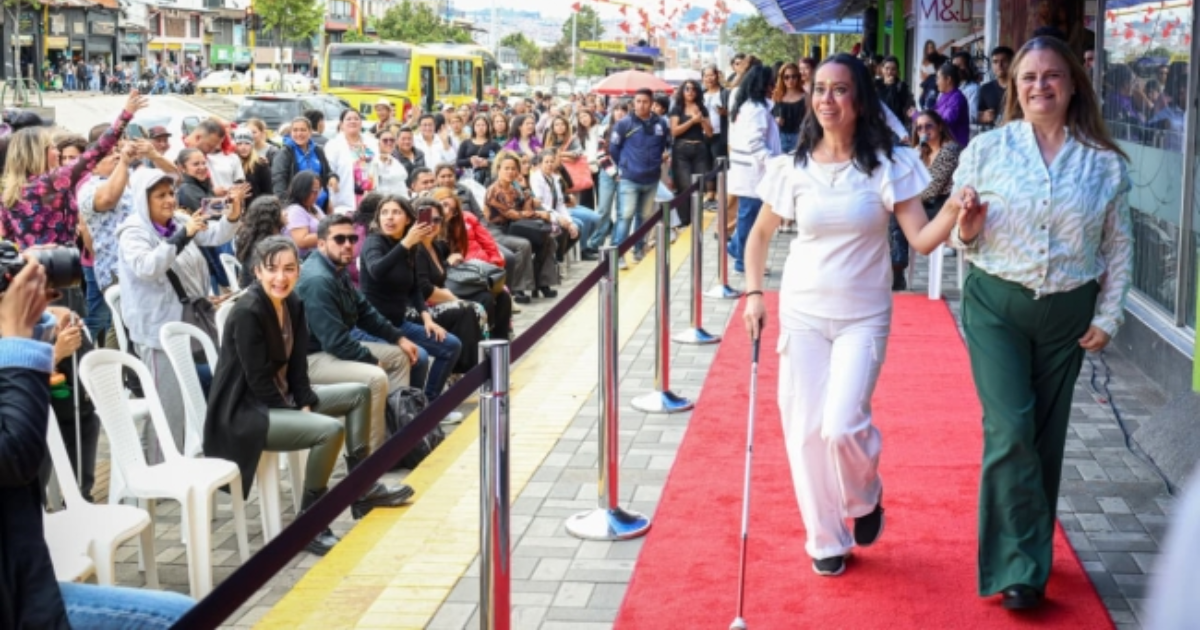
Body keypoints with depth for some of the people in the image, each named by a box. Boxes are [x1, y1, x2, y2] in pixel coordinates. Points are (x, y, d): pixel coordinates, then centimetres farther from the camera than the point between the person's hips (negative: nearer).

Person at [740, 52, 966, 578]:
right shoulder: (795, 166, 0)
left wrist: (955, 210, -28)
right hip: (802, 313, 2)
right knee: (806, 431, 2)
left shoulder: (888, 164, -6)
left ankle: (865, 501, 18)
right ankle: (826, 540, 22)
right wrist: (753, 293, 2)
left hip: (863, 315, -2)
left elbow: (922, 239, -10)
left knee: (843, 425, -16)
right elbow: (761, 234, 12)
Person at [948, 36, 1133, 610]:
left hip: (1068, 313, 2)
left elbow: (1119, 248, 6)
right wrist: (968, 230, -18)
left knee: (1047, 436, 11)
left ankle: (1032, 550, 29)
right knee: (1010, 431, -11)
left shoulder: (1105, 163, -1)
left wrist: (1108, 316, 2)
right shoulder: (986, 150, -4)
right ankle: (1019, 568, -2)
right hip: (995, 305, -2)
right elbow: (959, 240, 4)